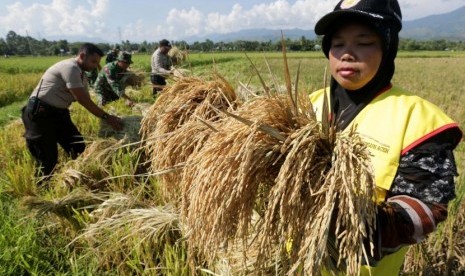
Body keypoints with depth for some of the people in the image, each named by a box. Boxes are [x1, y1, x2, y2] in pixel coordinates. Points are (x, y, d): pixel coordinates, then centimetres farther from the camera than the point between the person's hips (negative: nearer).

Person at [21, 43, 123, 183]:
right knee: (48, 160, -3)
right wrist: (106, 117, -19)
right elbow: (83, 100, -23)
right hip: (40, 114, -9)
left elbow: (87, 100, 12)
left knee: (79, 150, 5)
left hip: (59, 113, 9)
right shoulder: (70, 67, -19)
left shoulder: (80, 74, 11)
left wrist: (107, 117, 5)